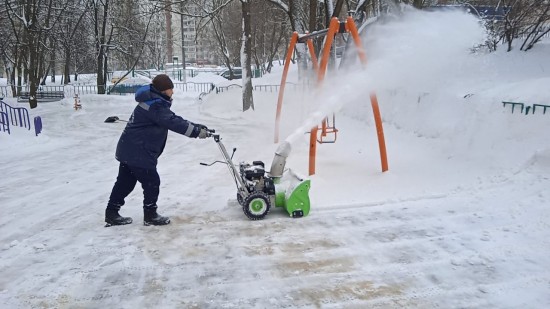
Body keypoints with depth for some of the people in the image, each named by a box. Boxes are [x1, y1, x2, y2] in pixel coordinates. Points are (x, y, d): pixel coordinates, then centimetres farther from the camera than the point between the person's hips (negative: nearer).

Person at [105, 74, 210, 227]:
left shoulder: (154, 101, 14)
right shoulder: (155, 106, -20)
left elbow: (173, 119, 14)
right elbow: (173, 122, -29)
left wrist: (196, 127, 7)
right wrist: (196, 131, -27)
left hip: (129, 150, 11)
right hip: (138, 153, -11)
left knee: (125, 182, 17)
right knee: (152, 182, 1)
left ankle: (111, 214, 26)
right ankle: (150, 215, 13)